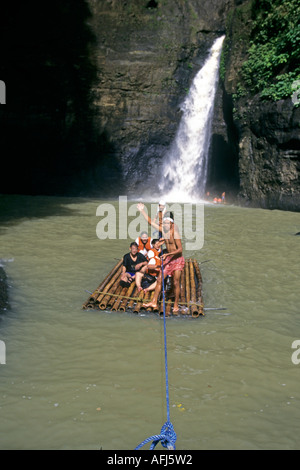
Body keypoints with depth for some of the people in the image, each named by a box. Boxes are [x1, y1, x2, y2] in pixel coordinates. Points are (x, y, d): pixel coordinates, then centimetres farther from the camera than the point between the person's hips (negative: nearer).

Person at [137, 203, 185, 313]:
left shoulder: (174, 232, -18)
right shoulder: (163, 229, 0)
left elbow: (180, 249, -19)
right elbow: (151, 222, 7)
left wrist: (168, 254, -26)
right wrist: (142, 211, 3)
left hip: (177, 259, -6)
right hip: (168, 259, 6)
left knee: (176, 283, -2)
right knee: (159, 279, 4)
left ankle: (176, 305, 10)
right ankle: (154, 302, 10)